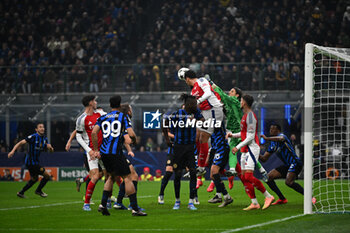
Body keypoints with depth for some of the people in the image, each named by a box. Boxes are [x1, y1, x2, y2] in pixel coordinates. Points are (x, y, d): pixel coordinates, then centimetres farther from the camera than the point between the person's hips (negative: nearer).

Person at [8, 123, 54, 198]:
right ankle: (38, 190, 15)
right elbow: (21, 143, -17)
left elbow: (51, 150, 7)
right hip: (31, 162, -9)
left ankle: (21, 192, 32)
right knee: (47, 176, -6)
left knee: (34, 179, 24)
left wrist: (50, 148, -17)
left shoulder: (45, 139, 6)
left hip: (35, 162, 9)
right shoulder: (33, 137, -17)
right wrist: (13, 151, -30)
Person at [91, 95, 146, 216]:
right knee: (127, 178, -3)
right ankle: (135, 208, -9)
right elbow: (131, 134, -8)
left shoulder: (102, 118, 14)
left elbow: (94, 133, 2)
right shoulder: (123, 117, 3)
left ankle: (103, 204, 16)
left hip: (103, 152, 5)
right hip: (116, 152, -5)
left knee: (111, 176, 23)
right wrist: (134, 140, 16)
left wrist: (96, 150, 9)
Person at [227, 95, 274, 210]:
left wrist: (238, 147, -17)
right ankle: (254, 203, 2)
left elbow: (250, 137, -18)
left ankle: (268, 196, -7)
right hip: (245, 150, 10)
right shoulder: (245, 115, 17)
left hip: (252, 148, -10)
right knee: (244, 177, 3)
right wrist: (233, 135, 20)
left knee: (248, 176, -16)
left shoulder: (250, 116, -14)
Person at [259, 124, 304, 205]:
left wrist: (267, 138, -36)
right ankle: (282, 199, 7)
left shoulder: (281, 135, -8)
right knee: (269, 177, 4)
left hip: (295, 163, -9)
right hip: (287, 165, 9)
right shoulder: (272, 144, 17)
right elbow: (264, 159, 18)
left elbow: (280, 139, -37)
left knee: (288, 182, -29)